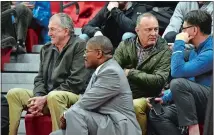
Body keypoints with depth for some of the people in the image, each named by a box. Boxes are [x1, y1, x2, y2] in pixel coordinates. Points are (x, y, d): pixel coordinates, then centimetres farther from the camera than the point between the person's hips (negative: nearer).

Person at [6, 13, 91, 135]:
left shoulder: (80, 46, -8)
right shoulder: (46, 49, 14)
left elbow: (76, 82, -16)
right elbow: (40, 79, 13)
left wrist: (45, 99, -17)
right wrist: (38, 98, -11)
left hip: (74, 96, -7)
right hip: (47, 96, 7)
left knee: (54, 97, -38)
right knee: (13, 94, -7)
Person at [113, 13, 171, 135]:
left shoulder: (164, 52, -1)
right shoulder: (125, 46, 9)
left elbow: (159, 80, -11)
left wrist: (131, 73, -9)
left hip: (145, 97, -2)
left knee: (135, 106, -34)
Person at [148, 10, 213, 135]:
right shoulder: (196, 50, 13)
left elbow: (178, 72, -24)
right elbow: (188, 83, 22)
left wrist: (179, 43, -14)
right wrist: (165, 98, 11)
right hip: (199, 104, 9)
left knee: (178, 83, -29)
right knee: (156, 115, -5)